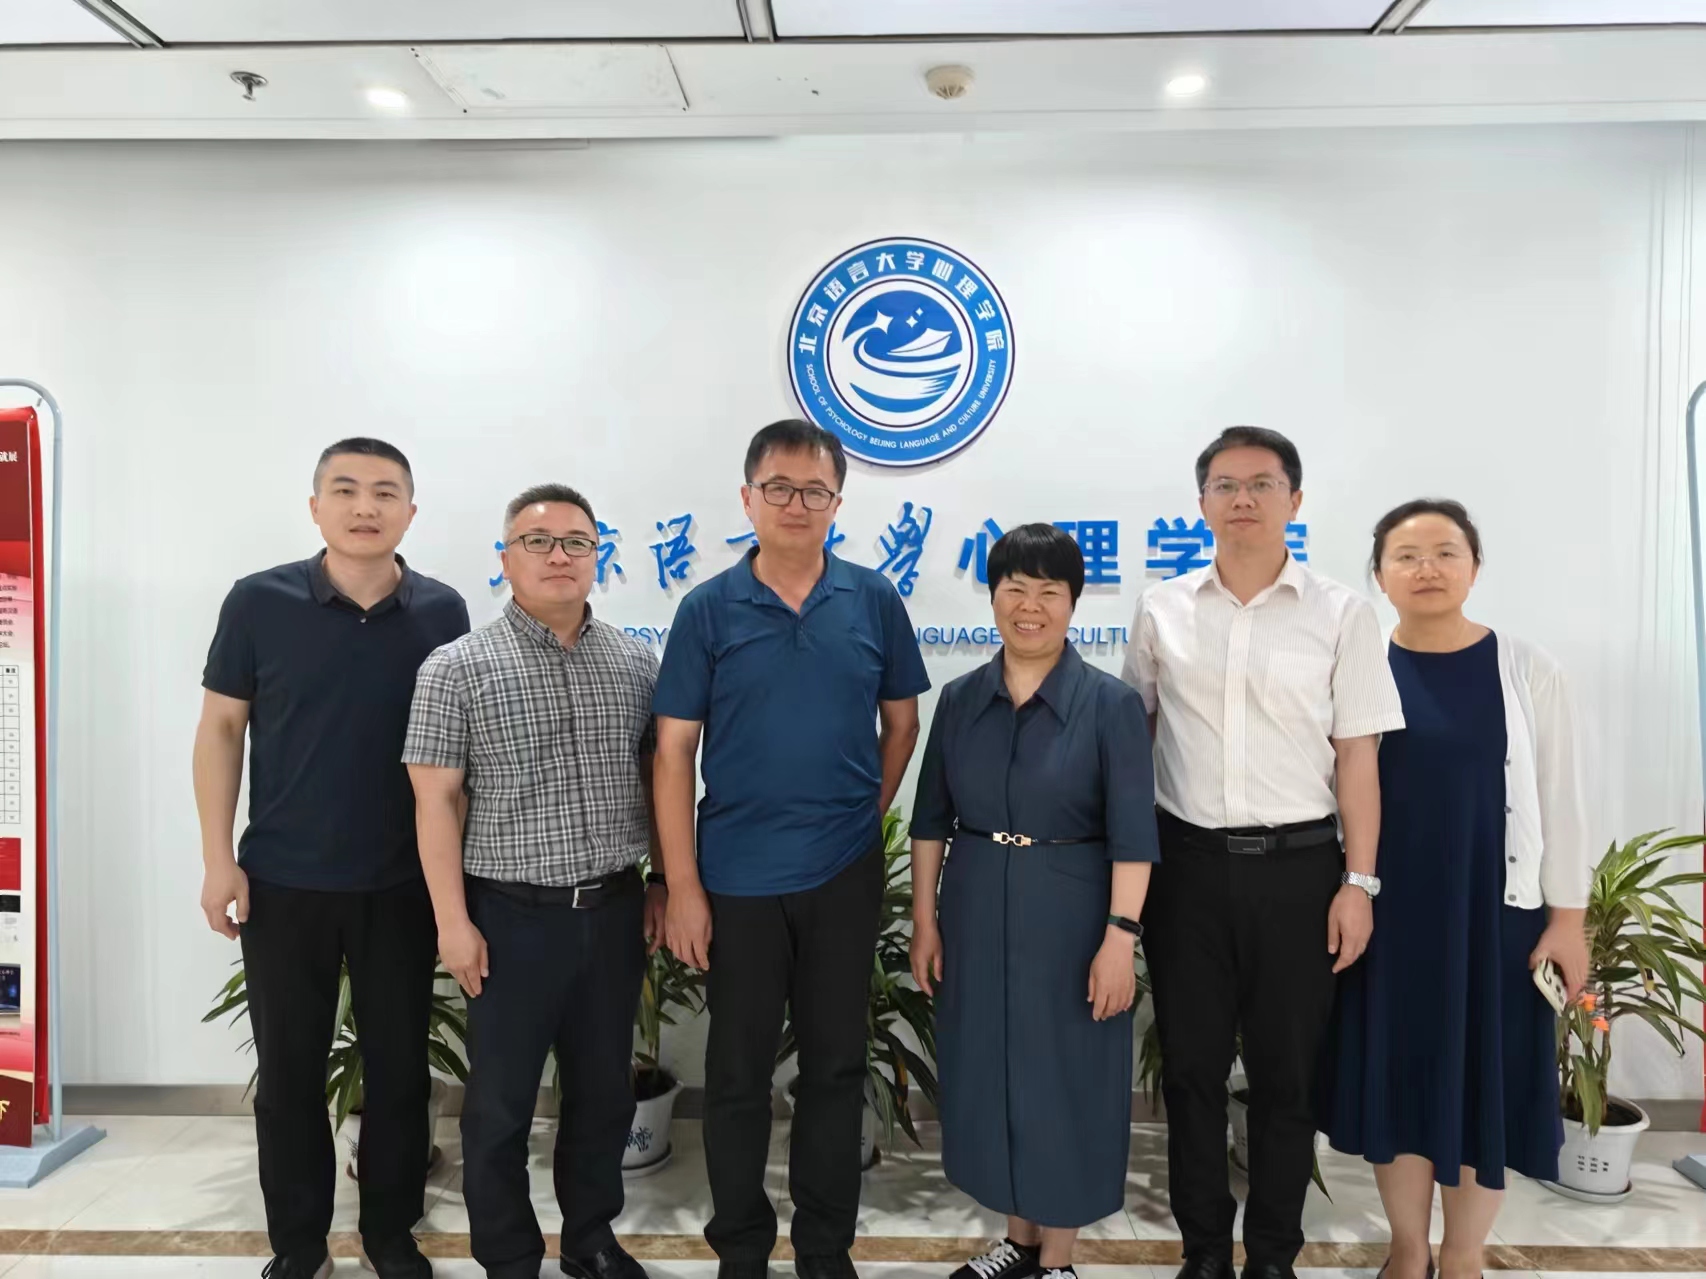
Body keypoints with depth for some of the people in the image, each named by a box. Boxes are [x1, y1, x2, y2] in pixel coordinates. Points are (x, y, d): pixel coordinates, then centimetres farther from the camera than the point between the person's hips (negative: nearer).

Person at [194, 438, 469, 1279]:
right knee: (289, 1068, 12)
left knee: (399, 1064, 12)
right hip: (282, 881, 0)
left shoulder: (442, 612, -2)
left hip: (404, 883, 1)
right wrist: (218, 857, -5)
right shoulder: (259, 602, -5)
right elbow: (221, 728, 0)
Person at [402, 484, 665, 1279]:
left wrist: (664, 885, 6)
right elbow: (435, 801, -7)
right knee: (501, 1102, 10)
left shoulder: (636, 663, 4)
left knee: (604, 1090, 16)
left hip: (614, 909, 3)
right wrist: (453, 921, -10)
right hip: (513, 915, -3)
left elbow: (661, 778, 9)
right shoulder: (458, 667, -6)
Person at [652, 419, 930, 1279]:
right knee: (738, 1072, 12)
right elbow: (674, 752, -5)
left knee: (836, 1065, 14)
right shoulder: (707, 610, -4)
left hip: (845, 873, 1)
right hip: (737, 876, -1)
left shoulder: (874, 602, 0)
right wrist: (682, 885, -8)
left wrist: (866, 815, 3)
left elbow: (901, 723, 9)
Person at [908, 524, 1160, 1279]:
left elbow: (1132, 834, -12)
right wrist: (926, 921, 2)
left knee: (1064, 1080, 9)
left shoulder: (1110, 704, -10)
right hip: (975, 917, 4)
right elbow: (932, 819, 4)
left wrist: (1120, 936, -17)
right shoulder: (961, 699, 1)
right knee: (988, 1076, 15)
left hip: (1070, 921, -4)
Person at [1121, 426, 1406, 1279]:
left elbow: (1357, 758, 0)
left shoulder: (1342, 615, -1)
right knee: (1191, 1066, 11)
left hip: (1297, 865, -1)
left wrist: (1358, 882, -4)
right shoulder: (1163, 609, 4)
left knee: (1285, 1071, 11)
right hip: (1185, 862, 2)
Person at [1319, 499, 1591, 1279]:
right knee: (1396, 1076, 11)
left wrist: (1567, 915, -2)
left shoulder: (1526, 669, -3)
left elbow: (1558, 799, 0)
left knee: (1483, 1080, 9)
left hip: (1495, 908, 0)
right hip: (1387, 912, 1)